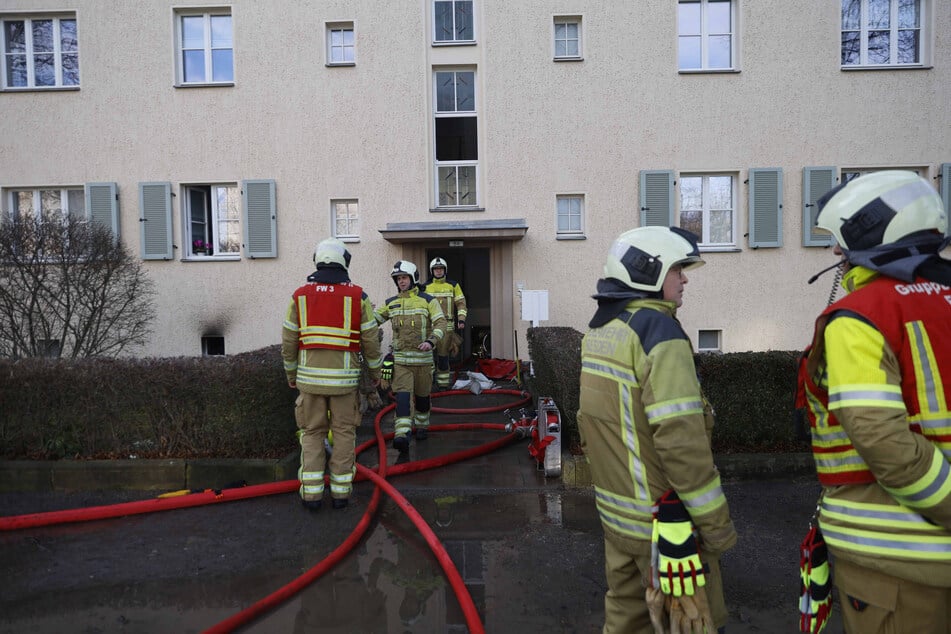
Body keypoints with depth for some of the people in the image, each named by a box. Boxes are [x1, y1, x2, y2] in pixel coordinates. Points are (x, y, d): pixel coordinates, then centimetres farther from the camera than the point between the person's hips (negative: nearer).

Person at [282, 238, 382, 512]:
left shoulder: (300, 295, 2)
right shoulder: (358, 296, -3)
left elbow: (288, 340, 5)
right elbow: (371, 339, -1)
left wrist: (290, 372, 18)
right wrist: (375, 371, 12)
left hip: (310, 376, 2)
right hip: (344, 377, -1)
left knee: (312, 433, 12)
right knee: (344, 434, 10)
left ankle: (311, 493, 13)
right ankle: (341, 491, 16)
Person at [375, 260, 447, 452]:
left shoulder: (428, 300, -1)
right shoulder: (390, 303, 9)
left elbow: (441, 323, -9)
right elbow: (373, 320, 9)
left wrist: (431, 341, -25)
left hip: (423, 358, -1)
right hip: (400, 358, 1)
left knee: (422, 395, 13)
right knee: (403, 395, -12)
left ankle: (422, 426, 35)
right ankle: (402, 435, -16)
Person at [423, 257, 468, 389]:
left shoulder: (453, 285, 8)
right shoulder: (426, 287, 10)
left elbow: (461, 303, 6)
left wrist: (461, 319, -7)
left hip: (447, 325, -1)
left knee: (443, 355, 2)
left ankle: (443, 382, 11)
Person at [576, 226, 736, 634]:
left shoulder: (600, 330, 6)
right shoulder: (658, 330, -20)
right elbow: (681, 439, -25)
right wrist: (716, 521, -16)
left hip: (615, 509, 8)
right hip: (661, 520, -8)